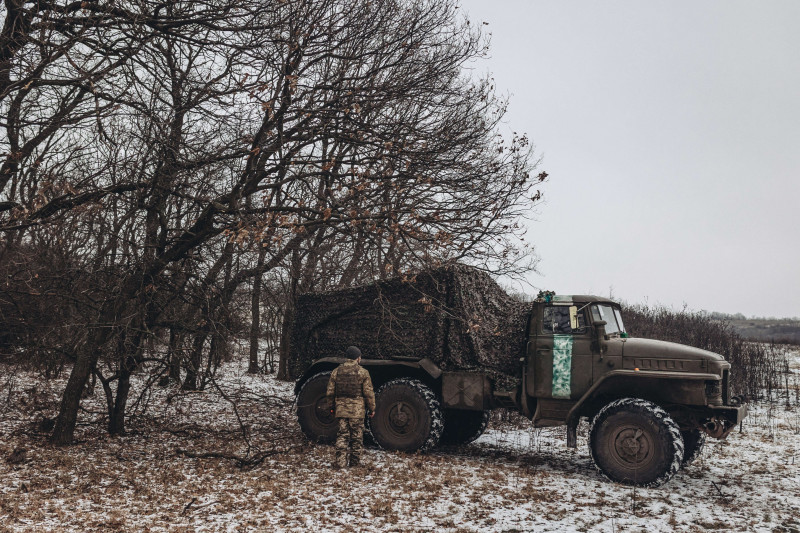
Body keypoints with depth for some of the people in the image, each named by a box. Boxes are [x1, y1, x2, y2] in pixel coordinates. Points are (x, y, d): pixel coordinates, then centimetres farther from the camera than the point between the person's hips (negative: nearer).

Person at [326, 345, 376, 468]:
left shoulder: (336, 371, 5)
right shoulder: (363, 372, -5)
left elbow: (330, 392, 7)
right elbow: (368, 393, -6)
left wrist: (332, 407, 19)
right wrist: (372, 408, 4)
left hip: (340, 409, 3)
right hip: (357, 410, -3)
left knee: (342, 435, 7)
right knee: (357, 437, 9)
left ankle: (340, 461, 0)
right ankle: (354, 462, 17)